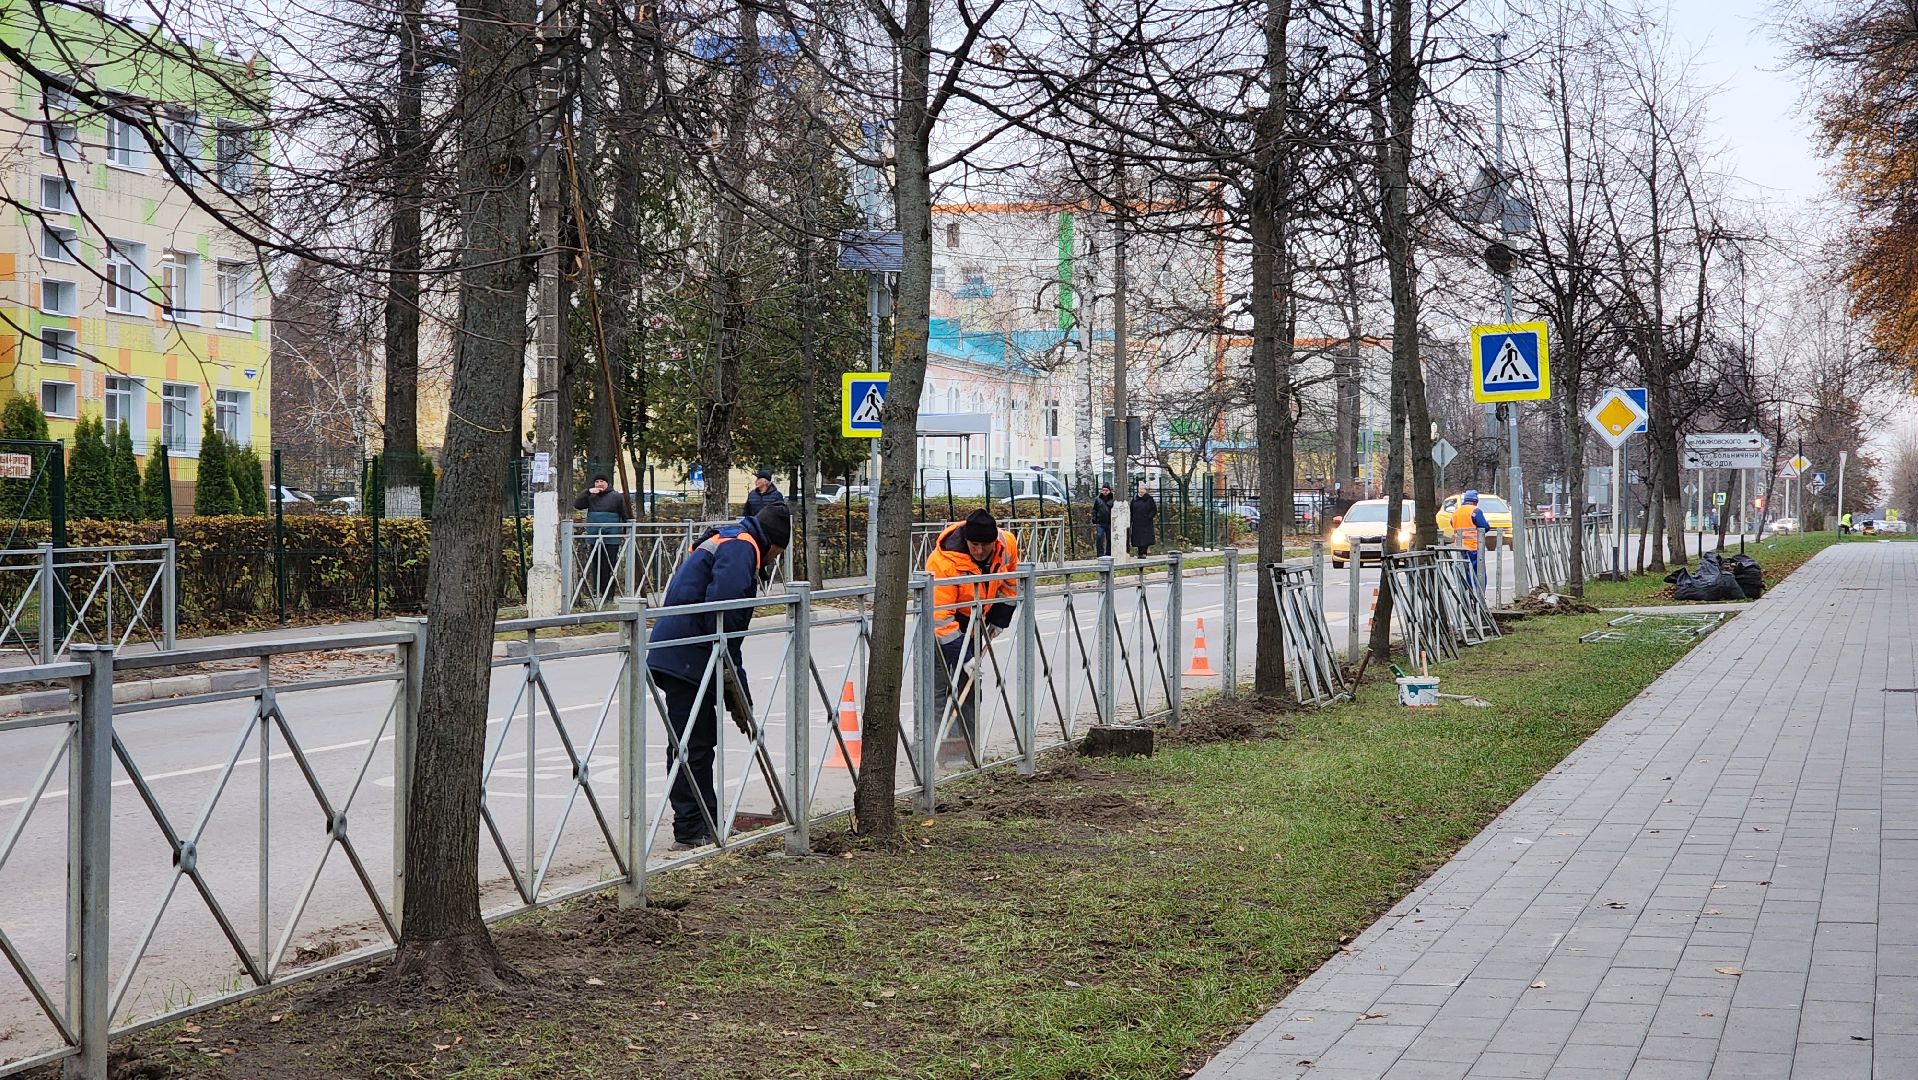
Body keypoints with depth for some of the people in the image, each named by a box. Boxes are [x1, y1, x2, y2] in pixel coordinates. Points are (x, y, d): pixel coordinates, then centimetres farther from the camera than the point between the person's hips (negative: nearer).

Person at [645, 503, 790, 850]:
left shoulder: (725, 542, 26)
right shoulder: (741, 547, -7)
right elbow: (721, 604, -23)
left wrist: (738, 690, 26)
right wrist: (729, 666, -16)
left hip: (674, 654, 10)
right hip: (686, 659, -10)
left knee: (701, 741, 16)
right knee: (690, 745, -7)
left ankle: (708, 824, 23)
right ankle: (690, 833, -4)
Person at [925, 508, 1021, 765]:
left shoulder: (1007, 545, -17)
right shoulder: (943, 561, -35)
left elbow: (1009, 582, 6)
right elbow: (941, 616, -34)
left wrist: (1000, 619, 6)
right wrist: (963, 657, -35)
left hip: (973, 622, 6)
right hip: (941, 622, -6)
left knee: (969, 683, 10)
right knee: (940, 684, -14)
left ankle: (967, 745, 16)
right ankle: (945, 744, -16)